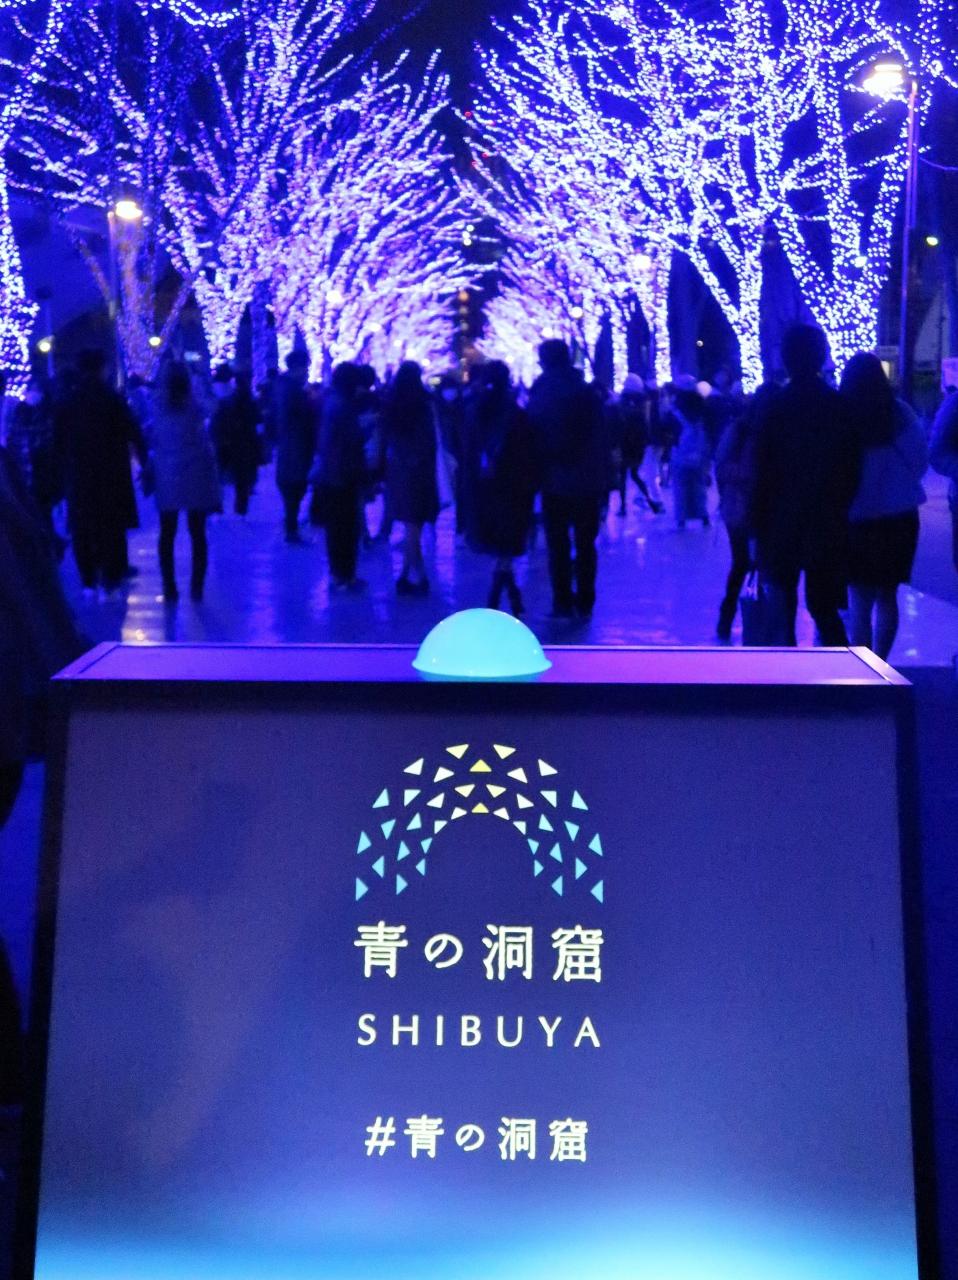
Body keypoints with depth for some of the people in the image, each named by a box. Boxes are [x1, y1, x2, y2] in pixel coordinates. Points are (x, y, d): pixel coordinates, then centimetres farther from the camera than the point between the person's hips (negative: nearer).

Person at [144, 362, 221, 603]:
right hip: (195, 475, 0)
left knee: (167, 534, 8)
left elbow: (148, 437, 1)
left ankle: (170, 588, 6)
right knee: (197, 533, 8)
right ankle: (197, 588, 7)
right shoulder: (196, 405, -5)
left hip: (166, 476, 1)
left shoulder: (156, 404, -3)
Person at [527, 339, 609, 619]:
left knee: (558, 546, 9)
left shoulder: (538, 397, -3)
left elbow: (531, 440, -2)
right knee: (585, 546, 11)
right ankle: (584, 604, 13)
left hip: (554, 483, 0)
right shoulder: (587, 394, -4)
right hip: (587, 483, 0)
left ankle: (563, 603, 7)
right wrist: (604, 479, 1)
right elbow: (602, 440, -5)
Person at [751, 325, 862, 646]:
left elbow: (763, 472, -8)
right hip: (829, 525, 3)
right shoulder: (841, 405, 0)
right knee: (824, 608, 12)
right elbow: (853, 468, 3)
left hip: (782, 523, -3)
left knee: (781, 610, 8)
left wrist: (758, 524, -2)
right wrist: (840, 507, 14)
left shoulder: (775, 407, -8)